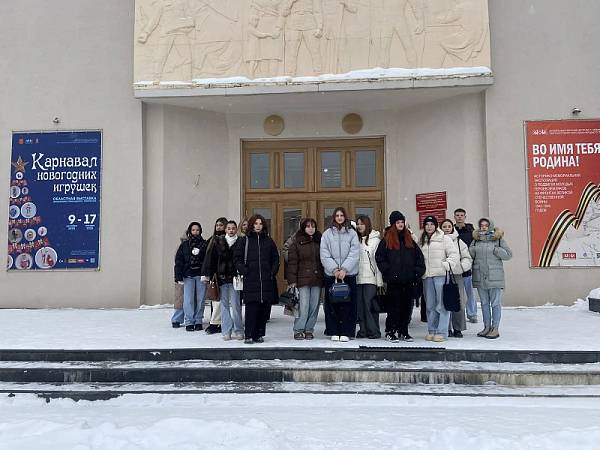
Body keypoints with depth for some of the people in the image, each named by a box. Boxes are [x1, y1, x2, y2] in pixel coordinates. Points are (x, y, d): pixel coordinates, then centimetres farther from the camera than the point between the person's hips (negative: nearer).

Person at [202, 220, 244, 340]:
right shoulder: (218, 242, 6)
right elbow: (211, 258, 4)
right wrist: (208, 274, -3)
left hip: (235, 277, -2)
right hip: (222, 277, 2)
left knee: (235, 305, -3)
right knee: (224, 305, 6)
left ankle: (238, 331, 9)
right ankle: (226, 331, 13)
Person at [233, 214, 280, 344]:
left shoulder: (269, 241, 12)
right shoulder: (245, 241, 6)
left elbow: (275, 259, 17)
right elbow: (237, 258, 4)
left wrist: (273, 272, 5)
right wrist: (244, 271, -7)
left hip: (267, 280, 3)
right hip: (250, 281, -3)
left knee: (264, 308, 4)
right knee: (251, 308, -6)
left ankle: (259, 334, 14)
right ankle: (249, 335, 0)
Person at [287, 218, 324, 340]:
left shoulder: (319, 241, 12)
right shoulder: (297, 242, 3)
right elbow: (292, 262, -1)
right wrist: (292, 280, -8)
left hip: (317, 279, 4)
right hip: (302, 279, -3)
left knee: (314, 306, 5)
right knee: (303, 306, -8)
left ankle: (309, 329, 17)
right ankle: (298, 330, 4)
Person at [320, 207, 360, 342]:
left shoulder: (352, 233, 5)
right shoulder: (327, 234, 6)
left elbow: (354, 254, -3)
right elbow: (324, 255, 0)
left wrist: (344, 269, -13)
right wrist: (334, 269, -11)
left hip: (348, 274, 0)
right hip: (331, 274, 1)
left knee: (348, 304, 0)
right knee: (332, 304, 3)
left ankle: (346, 332, 6)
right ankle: (334, 332, 11)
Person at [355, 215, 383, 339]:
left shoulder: (375, 239, 0)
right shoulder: (356, 239, 15)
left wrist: (379, 280, -8)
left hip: (370, 277, -5)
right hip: (358, 277, 5)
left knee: (369, 303, -8)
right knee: (360, 304, 4)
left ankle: (373, 331, 0)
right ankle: (363, 330, 12)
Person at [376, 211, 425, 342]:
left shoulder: (409, 239, 13)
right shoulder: (387, 239, 1)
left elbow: (419, 256, 14)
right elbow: (379, 257, -2)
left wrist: (417, 271, 4)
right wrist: (387, 271, -8)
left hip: (409, 279, 4)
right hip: (394, 280, -4)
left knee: (407, 306, 8)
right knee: (394, 306, -2)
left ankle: (403, 332, 18)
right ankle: (391, 332, 8)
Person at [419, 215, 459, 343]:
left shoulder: (444, 239, 0)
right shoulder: (421, 241, 16)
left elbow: (455, 254, -5)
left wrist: (446, 265, -13)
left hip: (441, 275, -5)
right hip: (426, 276, 5)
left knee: (442, 305, -6)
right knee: (430, 305, 10)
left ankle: (441, 332, -1)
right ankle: (431, 331, 19)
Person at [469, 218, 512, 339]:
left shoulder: (498, 238, -1)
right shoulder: (476, 239, 10)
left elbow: (508, 254, -3)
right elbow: (470, 254, 11)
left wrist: (495, 250, -13)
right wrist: (473, 249, -8)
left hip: (494, 276, -4)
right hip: (480, 276, 4)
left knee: (495, 303, 1)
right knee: (484, 303, 12)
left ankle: (495, 329, 9)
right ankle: (487, 327, 21)